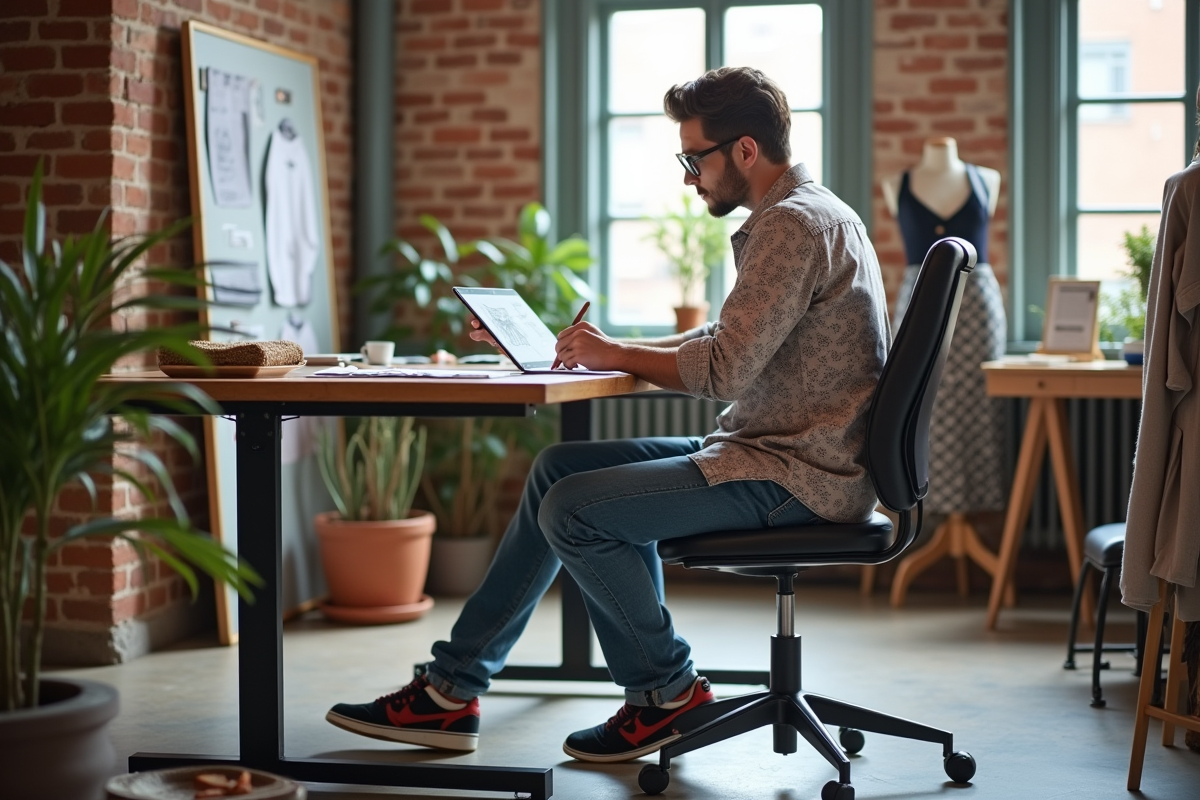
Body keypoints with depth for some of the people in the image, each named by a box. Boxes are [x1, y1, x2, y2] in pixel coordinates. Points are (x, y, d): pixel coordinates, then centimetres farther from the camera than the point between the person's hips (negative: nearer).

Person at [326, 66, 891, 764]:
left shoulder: (795, 223, -17)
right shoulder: (802, 216, 17)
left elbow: (725, 370, -24)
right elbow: (725, 343, 18)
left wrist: (616, 355, -9)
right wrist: (606, 348, 8)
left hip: (796, 476, -11)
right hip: (777, 452, 11)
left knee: (574, 510, -17)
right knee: (561, 467, 9)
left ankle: (669, 691, 4)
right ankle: (452, 689, 9)